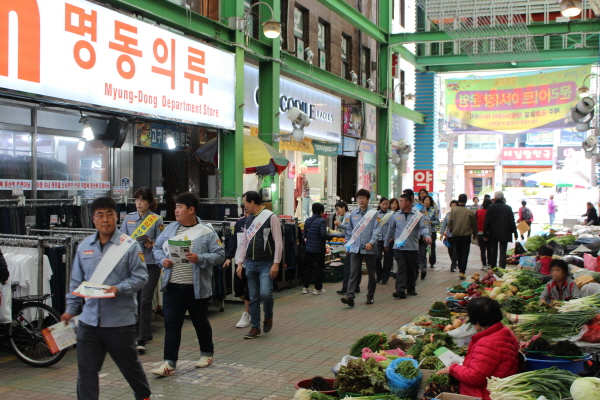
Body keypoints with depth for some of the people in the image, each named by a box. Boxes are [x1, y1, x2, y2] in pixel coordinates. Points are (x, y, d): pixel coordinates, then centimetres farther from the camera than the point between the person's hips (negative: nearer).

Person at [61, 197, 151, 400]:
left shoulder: (129, 246, -6)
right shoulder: (84, 246, 8)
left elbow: (141, 277, -7)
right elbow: (76, 281, 13)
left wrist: (119, 289, -21)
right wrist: (71, 309, 10)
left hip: (121, 320, -3)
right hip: (89, 320, 4)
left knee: (129, 364, 14)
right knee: (86, 369, 4)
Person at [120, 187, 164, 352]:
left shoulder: (157, 220, 0)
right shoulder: (129, 218, 9)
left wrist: (152, 244, -19)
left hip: (151, 264, -4)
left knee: (145, 301, -9)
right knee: (135, 300, 9)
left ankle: (142, 339, -7)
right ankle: (144, 332, 26)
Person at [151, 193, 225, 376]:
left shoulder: (207, 232, -5)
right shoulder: (170, 229, 8)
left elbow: (219, 255, -9)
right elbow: (157, 247, 16)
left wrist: (200, 259, -22)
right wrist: (162, 259, -4)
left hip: (197, 288, -3)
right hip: (172, 287, 3)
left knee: (201, 322, 13)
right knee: (171, 323, -1)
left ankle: (207, 354, 34)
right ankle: (169, 363, 2)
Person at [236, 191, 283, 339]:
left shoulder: (271, 217, -7)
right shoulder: (248, 220, 13)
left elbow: (278, 242, -10)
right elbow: (243, 242, 15)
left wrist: (276, 264, -14)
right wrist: (240, 263, 8)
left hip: (266, 264, -6)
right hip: (250, 264, 6)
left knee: (266, 293, -16)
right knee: (253, 297, 7)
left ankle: (268, 317, 13)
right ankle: (255, 328, 16)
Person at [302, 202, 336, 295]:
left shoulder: (307, 221, 5)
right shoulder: (322, 221, -13)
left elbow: (305, 234, 9)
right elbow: (323, 234, -22)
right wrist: (332, 236, -6)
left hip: (308, 248, 5)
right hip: (319, 248, -5)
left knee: (307, 267, 12)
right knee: (319, 268, 5)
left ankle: (305, 287, 15)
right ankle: (317, 288, 9)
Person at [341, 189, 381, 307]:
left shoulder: (374, 213, -2)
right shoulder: (353, 213, 9)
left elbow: (377, 230, -8)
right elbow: (349, 229, 17)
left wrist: (371, 242, -19)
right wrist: (347, 242, 12)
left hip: (369, 248, -2)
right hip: (355, 247, 2)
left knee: (371, 273, 10)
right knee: (353, 272, -7)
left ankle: (370, 296, 23)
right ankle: (350, 296, -15)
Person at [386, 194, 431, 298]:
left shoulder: (418, 215, 1)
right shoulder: (396, 215, 8)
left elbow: (423, 227, -6)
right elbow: (391, 230, 18)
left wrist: (427, 235, -26)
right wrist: (387, 242, 24)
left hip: (413, 247, 0)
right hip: (399, 247, 0)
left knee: (412, 269, 11)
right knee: (401, 268, -10)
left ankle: (411, 288, 28)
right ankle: (400, 290, -16)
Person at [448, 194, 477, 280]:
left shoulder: (453, 210, -5)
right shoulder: (470, 212, -6)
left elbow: (450, 223, -3)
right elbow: (474, 224, 3)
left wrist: (451, 231, 15)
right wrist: (474, 234, 19)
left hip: (456, 235, 2)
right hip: (466, 235, -2)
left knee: (458, 253, 17)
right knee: (465, 254, 2)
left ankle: (460, 269, 24)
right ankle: (462, 272, -3)